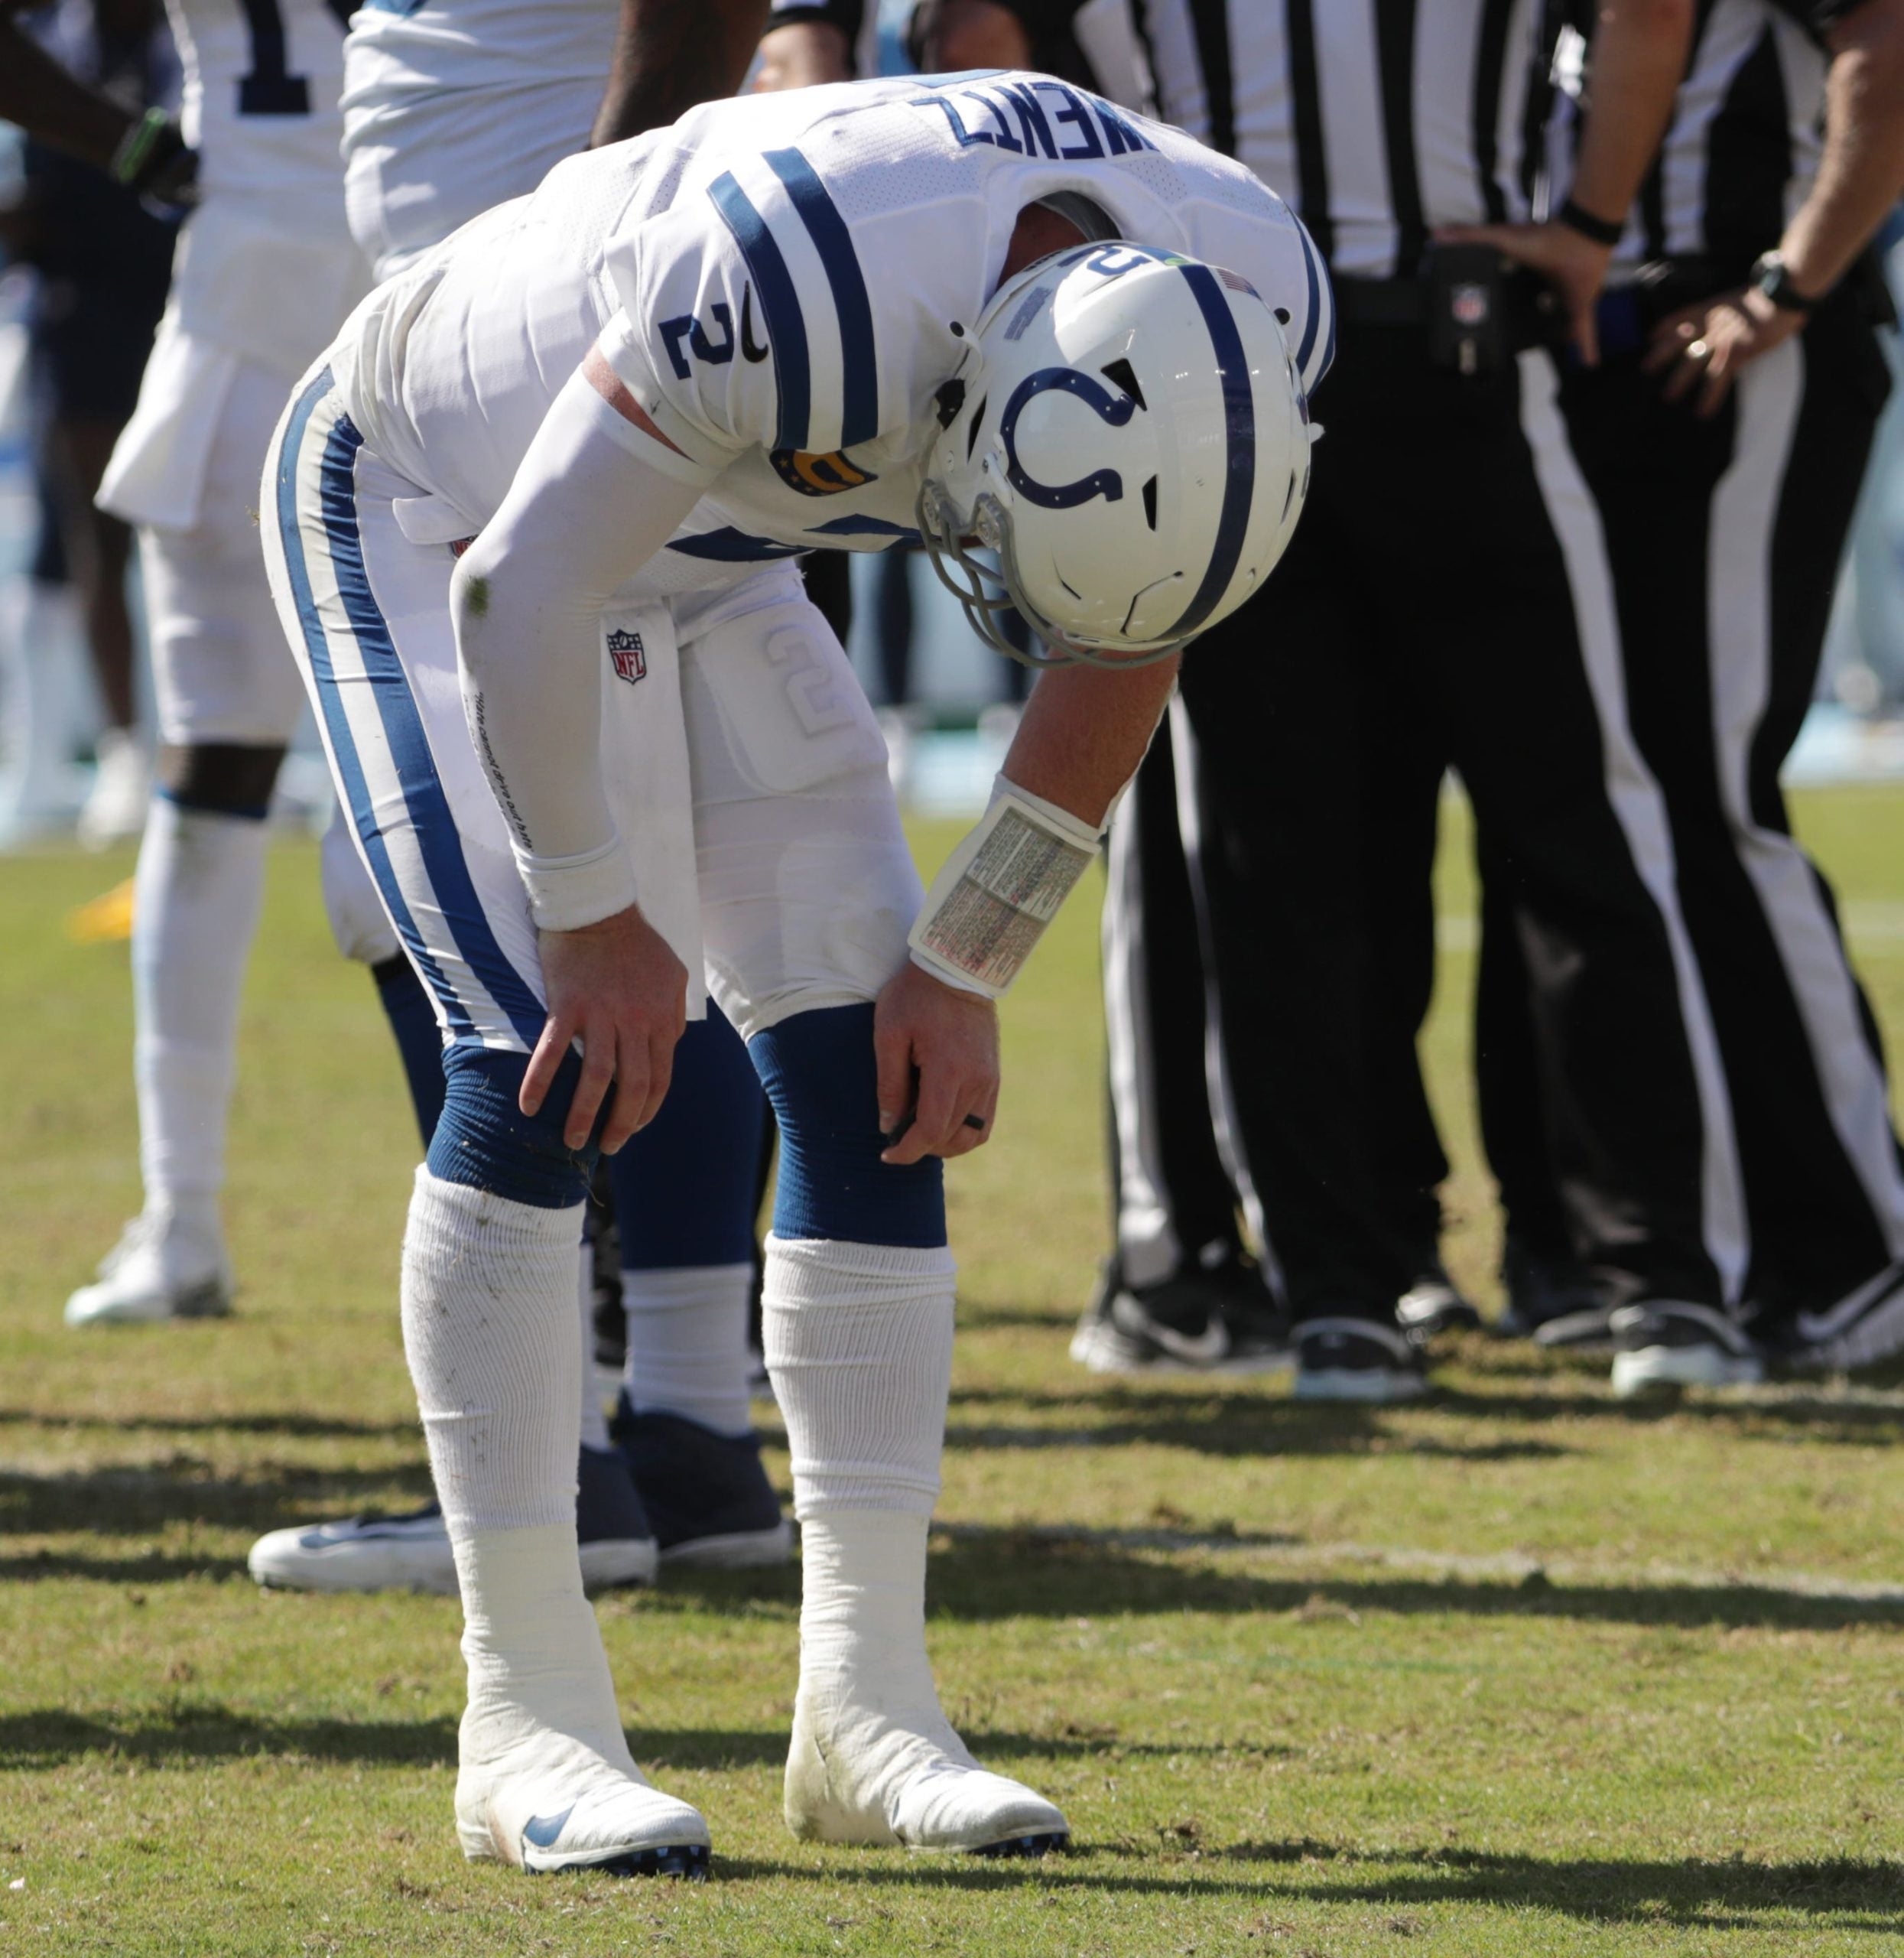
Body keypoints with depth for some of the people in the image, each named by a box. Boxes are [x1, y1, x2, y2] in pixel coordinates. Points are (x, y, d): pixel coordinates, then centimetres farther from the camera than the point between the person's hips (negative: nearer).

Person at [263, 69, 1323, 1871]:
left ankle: (864, 1702, 2)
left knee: (867, 1075, -3)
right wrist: (598, 914, -17)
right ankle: (525, 1714, -13)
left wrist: (965, 964, -4)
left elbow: (1125, 641, -4)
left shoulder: (1237, 299, -22)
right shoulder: (794, 271, -43)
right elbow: (524, 597, -30)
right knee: (542, 1049, -19)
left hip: (698, 559, 6)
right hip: (429, 510, -6)